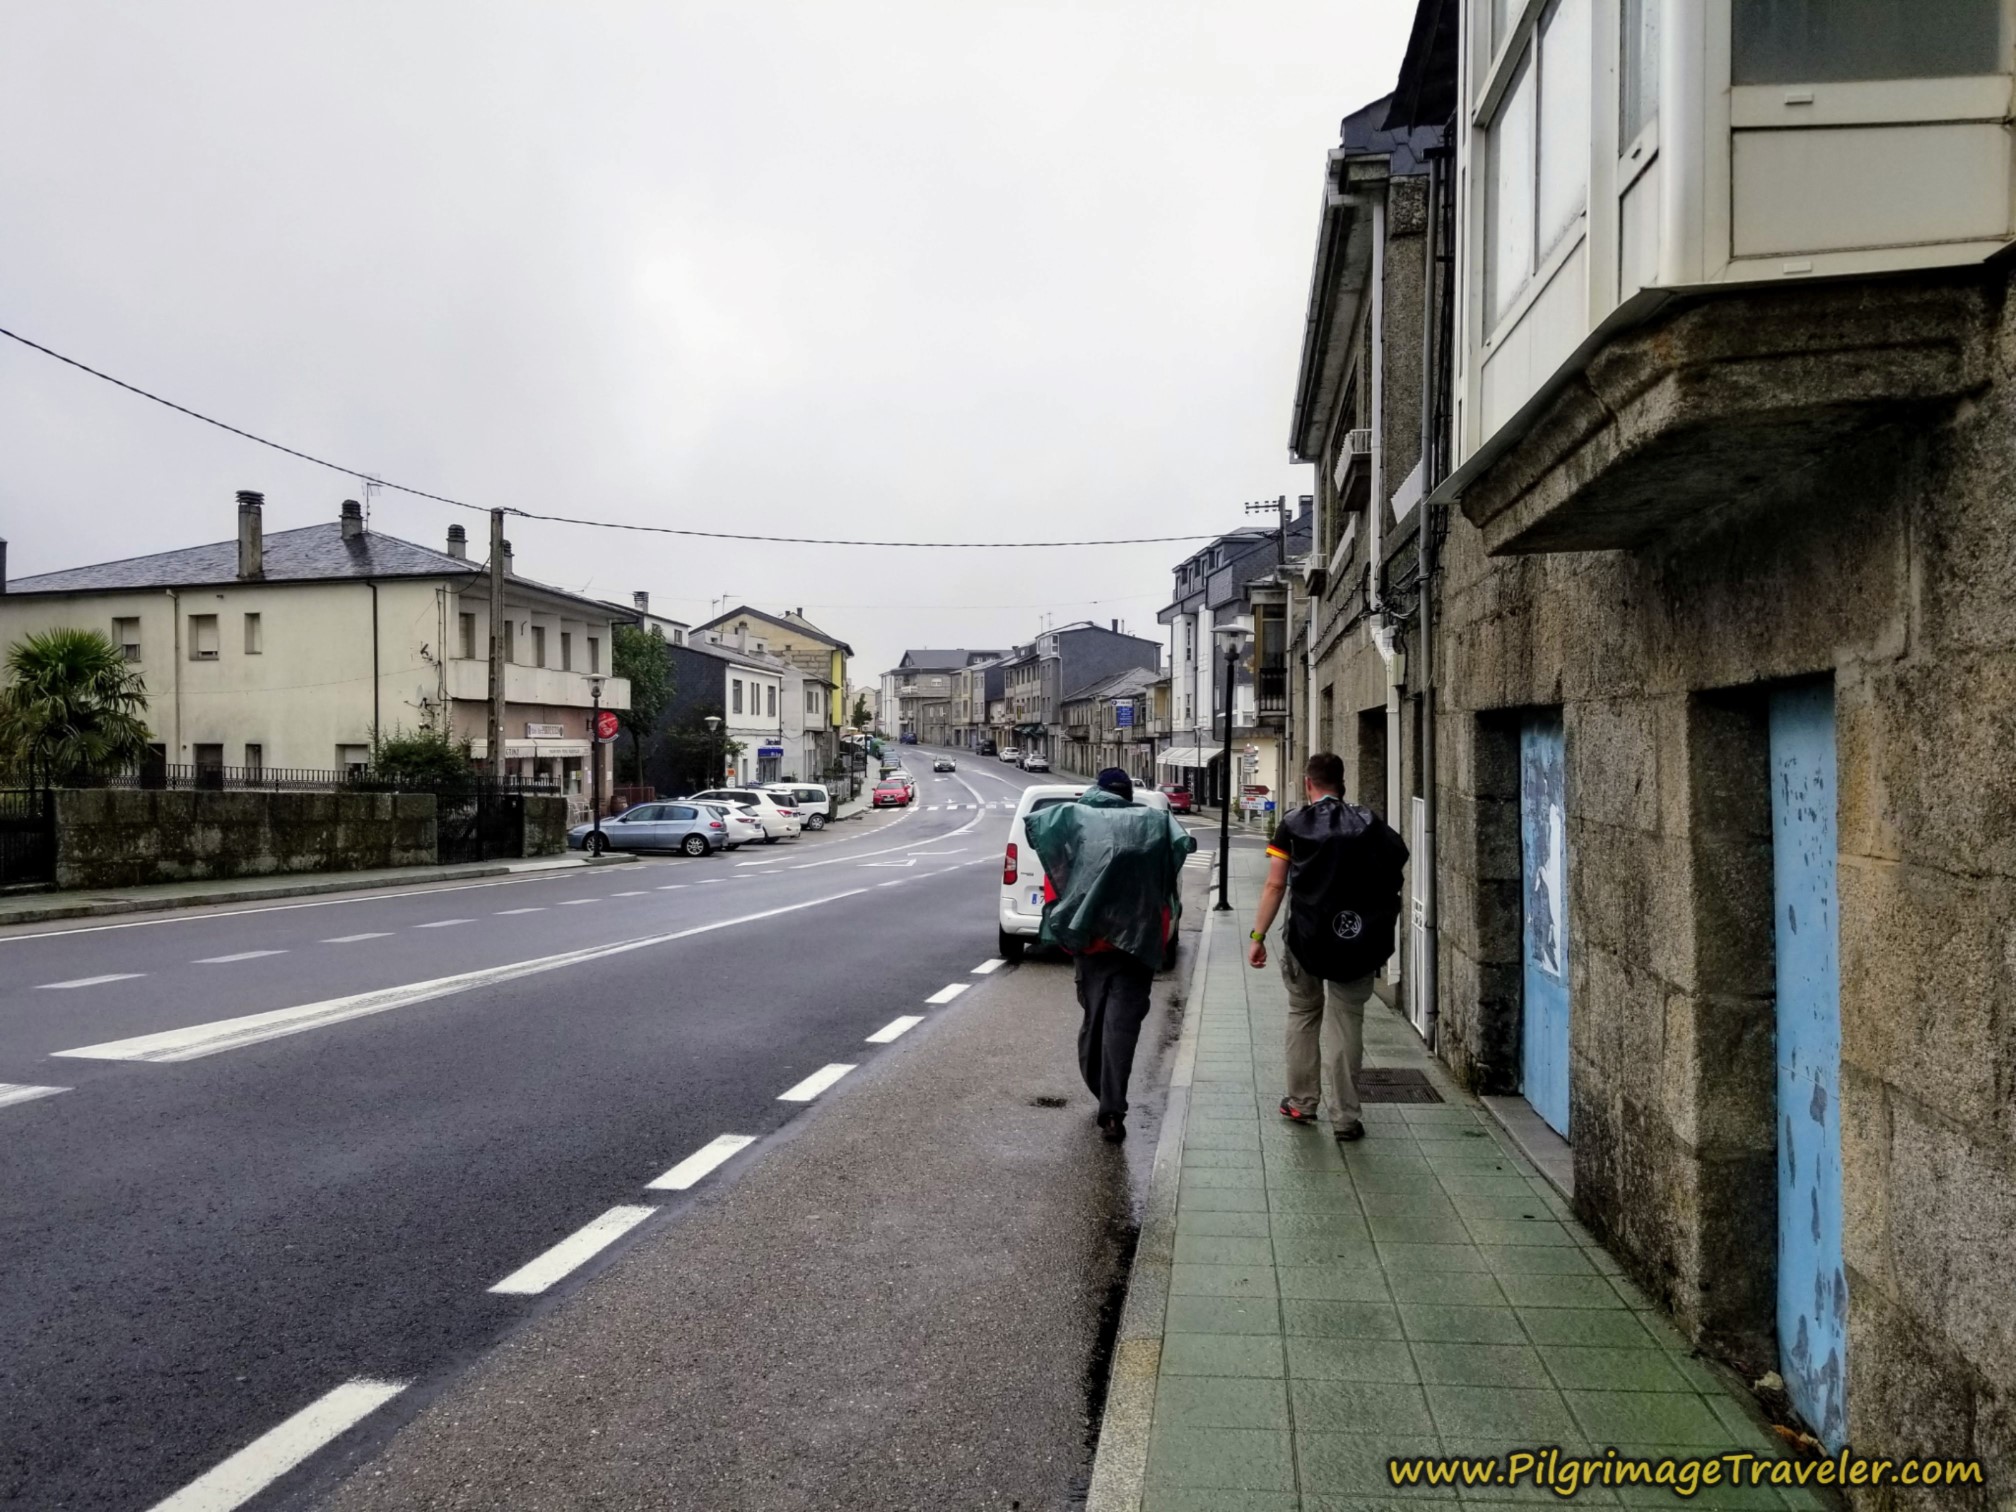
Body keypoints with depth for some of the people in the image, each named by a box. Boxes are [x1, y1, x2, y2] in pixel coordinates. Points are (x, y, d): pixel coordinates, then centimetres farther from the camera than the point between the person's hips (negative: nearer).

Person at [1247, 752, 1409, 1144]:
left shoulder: (1293, 825, -1)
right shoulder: (1369, 823, 4)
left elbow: (1275, 886, -6)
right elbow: (1399, 858, -1)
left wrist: (1258, 936, -3)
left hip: (1306, 938, -1)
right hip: (1357, 943, 1)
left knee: (1303, 1015, 18)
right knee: (1347, 1024, 6)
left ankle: (1302, 1102, 24)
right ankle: (1345, 1118, 7)